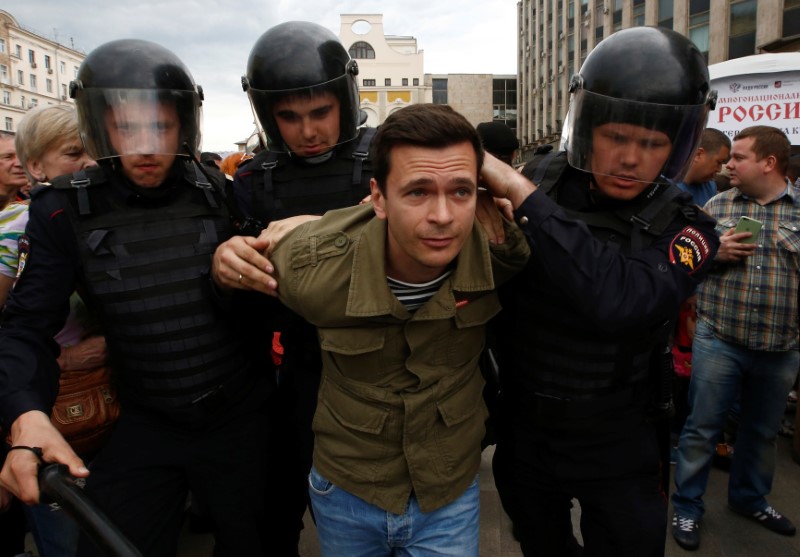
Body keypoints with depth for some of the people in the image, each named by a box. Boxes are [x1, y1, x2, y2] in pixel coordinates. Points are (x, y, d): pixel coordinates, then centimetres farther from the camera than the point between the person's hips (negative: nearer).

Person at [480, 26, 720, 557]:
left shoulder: (685, 229, -15)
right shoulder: (543, 179, -10)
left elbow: (621, 301, -37)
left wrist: (523, 195, -34)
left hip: (619, 452, -2)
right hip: (523, 432, 2)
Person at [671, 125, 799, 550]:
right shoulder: (716, 205, 2)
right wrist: (714, 252, -14)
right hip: (718, 342, -1)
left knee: (762, 430, 20)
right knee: (702, 429, 6)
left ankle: (750, 498, 42)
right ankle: (686, 509, 22)